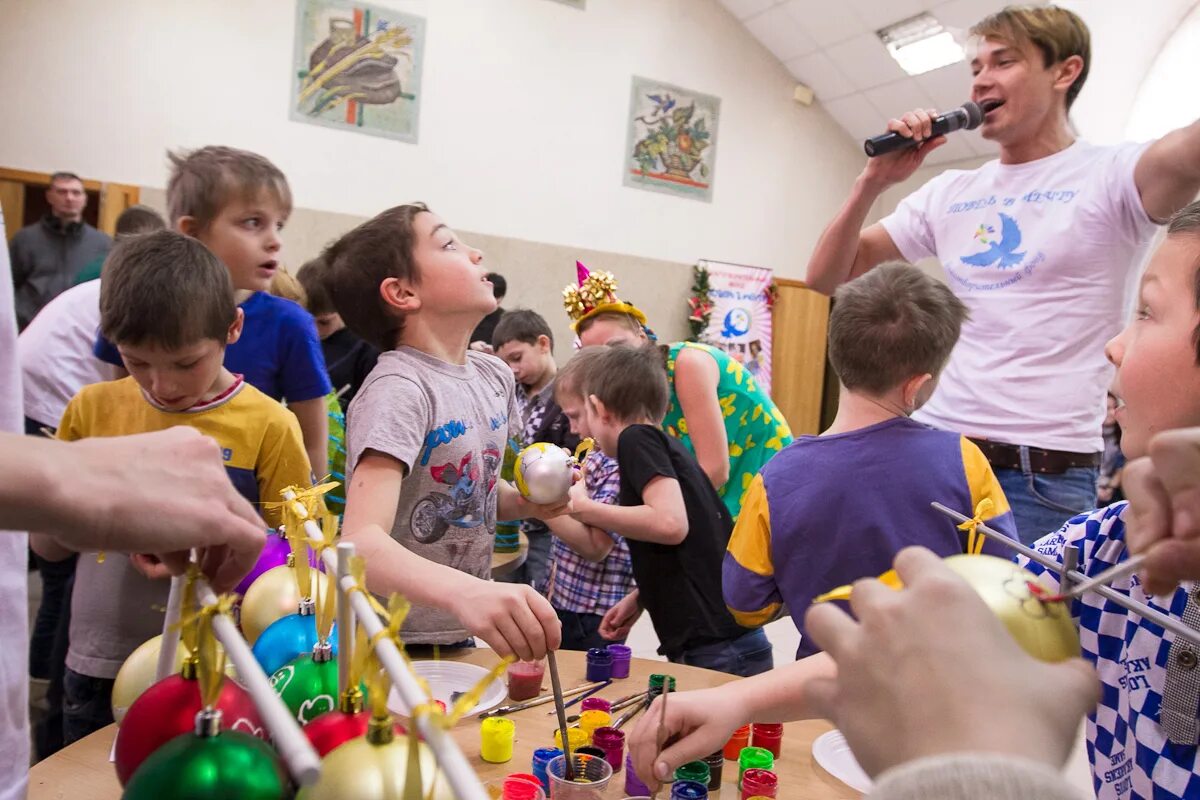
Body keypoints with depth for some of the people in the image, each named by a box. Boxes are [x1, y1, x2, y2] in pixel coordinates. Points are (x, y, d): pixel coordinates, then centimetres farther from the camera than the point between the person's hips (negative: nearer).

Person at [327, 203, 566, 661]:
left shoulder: (495, 376, 0)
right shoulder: (398, 390, -23)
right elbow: (362, 541, -35)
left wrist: (526, 503, -5)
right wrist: (465, 591, -51)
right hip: (390, 647, -7)